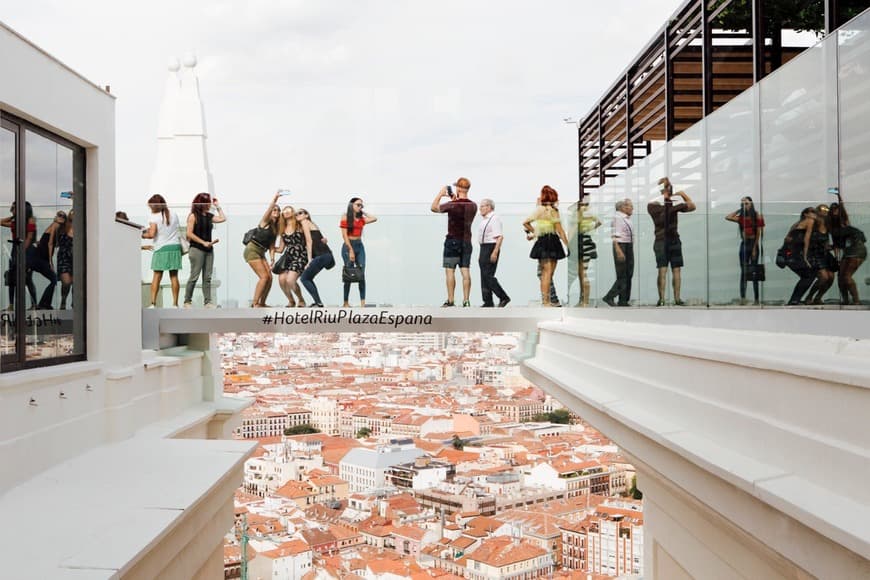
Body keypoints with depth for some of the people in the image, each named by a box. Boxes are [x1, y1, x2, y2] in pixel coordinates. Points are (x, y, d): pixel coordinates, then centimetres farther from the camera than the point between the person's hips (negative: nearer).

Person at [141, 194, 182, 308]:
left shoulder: (154, 217, -7)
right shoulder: (174, 215, 9)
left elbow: (152, 234, -15)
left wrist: (143, 235, 5)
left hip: (161, 248, -4)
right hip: (175, 247, 4)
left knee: (157, 276, 0)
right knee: (174, 276, 4)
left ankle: (153, 303, -4)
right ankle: (175, 303, 3)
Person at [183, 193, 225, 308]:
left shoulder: (209, 216, 13)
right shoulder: (193, 216, -5)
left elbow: (222, 218, 6)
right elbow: (189, 234, -9)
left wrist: (217, 206, 11)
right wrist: (203, 242, -13)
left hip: (209, 250, 6)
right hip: (197, 249, -6)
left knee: (207, 277, 4)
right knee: (194, 276, -4)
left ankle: (207, 301, 6)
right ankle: (187, 301, 5)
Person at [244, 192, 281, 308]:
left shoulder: (275, 228, 15)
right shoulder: (265, 222, -3)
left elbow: (271, 246, 9)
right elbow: (269, 208, -22)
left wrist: (272, 259, -4)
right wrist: (275, 198, -36)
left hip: (261, 253, 7)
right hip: (252, 250, -7)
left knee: (269, 277, -1)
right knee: (264, 277, -15)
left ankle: (262, 303, 11)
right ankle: (254, 304, -10)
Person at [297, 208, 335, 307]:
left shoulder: (305, 222, 4)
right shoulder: (311, 224, 28)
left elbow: (309, 241, -5)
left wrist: (310, 259, -9)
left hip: (322, 255, -9)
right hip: (326, 254, 9)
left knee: (304, 278, -4)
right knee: (308, 278, 16)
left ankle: (319, 304, -10)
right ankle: (316, 302, 12)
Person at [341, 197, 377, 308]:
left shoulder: (361, 219, 14)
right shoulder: (346, 217, -1)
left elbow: (374, 219, 5)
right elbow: (344, 235, -8)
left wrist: (363, 212, 14)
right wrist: (351, 250, -15)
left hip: (360, 246, 5)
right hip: (348, 246, -5)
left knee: (361, 274, -4)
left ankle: (363, 303, -5)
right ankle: (346, 303, 3)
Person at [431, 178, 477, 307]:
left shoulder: (452, 205, -14)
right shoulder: (473, 206, 2)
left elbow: (434, 208, 0)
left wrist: (440, 194, 9)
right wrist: (455, 199, 22)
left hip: (453, 240, -5)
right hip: (466, 241, 5)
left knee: (450, 271, 0)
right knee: (465, 271, 4)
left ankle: (450, 301, -2)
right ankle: (466, 300, 2)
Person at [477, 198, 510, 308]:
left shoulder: (494, 219, -13)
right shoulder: (485, 220, 17)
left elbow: (500, 237, -20)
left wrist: (495, 252, -26)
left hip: (491, 248, -10)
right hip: (484, 249, 10)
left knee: (488, 276, -12)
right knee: (484, 277, 8)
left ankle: (504, 297, -2)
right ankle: (488, 302, 12)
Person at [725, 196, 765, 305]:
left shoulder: (757, 216, -1)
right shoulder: (741, 217, 10)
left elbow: (758, 233, -6)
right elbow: (727, 217, -5)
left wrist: (754, 249, -11)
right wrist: (739, 210, 4)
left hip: (754, 244, -3)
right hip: (744, 244, 3)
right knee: (744, 271, -2)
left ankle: (756, 298, 3)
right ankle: (743, 298, -5)